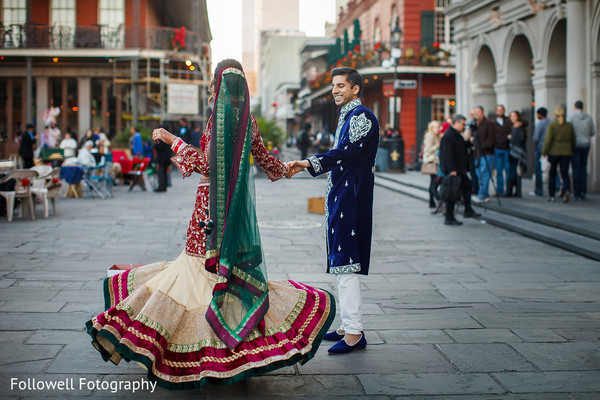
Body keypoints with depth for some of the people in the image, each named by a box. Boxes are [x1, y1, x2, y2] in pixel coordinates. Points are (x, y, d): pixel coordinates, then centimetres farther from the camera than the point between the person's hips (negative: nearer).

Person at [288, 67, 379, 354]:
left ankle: (354, 333, -9)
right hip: (340, 198, 11)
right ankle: (348, 327, 20)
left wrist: (307, 163, -33)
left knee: (345, 264, -11)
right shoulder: (347, 116, 20)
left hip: (351, 199, -10)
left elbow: (344, 153, -24)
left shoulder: (361, 117, -11)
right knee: (341, 264, 13)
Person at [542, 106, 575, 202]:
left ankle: (551, 196, 15)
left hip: (553, 152, -2)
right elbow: (573, 140, 8)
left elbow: (548, 141, -13)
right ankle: (567, 191, -19)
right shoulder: (569, 125, 2)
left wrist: (544, 153, -9)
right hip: (566, 153, 2)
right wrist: (571, 151, 21)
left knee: (552, 174, 11)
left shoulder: (552, 125, -9)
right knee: (565, 174, 5)